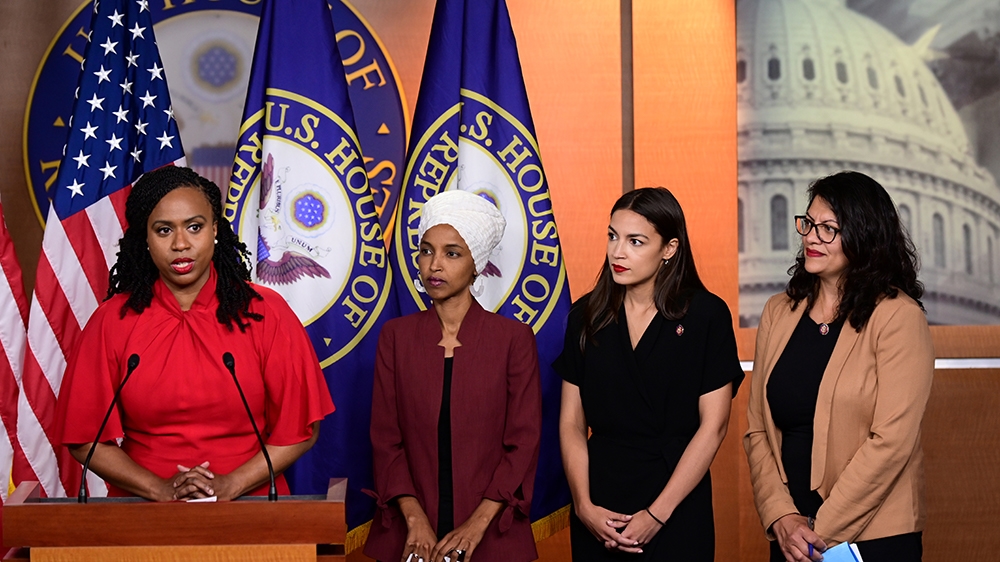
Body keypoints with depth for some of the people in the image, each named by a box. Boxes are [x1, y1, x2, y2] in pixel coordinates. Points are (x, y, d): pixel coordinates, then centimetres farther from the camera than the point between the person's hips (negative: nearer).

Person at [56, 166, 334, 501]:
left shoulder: (266, 313, 2)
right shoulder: (112, 321, 4)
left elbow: (300, 430, 2)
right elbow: (86, 439, 4)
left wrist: (231, 485, -9)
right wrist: (160, 489, -8)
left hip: (248, 504, 0)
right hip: (141, 516, 0)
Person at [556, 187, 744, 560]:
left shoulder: (707, 315, -6)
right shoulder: (586, 316, 3)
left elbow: (713, 426, -8)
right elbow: (571, 422, 3)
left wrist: (656, 514, -12)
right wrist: (584, 505, -10)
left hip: (678, 508, -2)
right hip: (599, 503, 3)